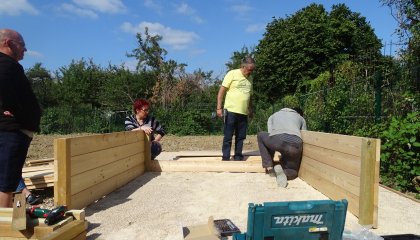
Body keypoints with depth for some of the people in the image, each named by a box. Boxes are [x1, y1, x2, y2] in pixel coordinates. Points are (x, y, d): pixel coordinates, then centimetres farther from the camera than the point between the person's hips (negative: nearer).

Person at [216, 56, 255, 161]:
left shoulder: (250, 78, 14)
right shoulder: (232, 74, -5)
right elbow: (222, 90, -7)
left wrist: (250, 109, 20)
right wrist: (219, 108, -13)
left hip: (244, 112, 6)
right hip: (231, 111, -6)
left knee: (241, 137, 11)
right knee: (228, 137, -1)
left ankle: (238, 158, 22)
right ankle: (225, 158, 7)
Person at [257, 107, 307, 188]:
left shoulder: (273, 116, 37)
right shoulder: (301, 118, 37)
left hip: (276, 140, -1)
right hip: (295, 143, 1)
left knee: (261, 135, 33)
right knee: (293, 172, 26)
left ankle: (269, 167, 21)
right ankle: (284, 173, -11)